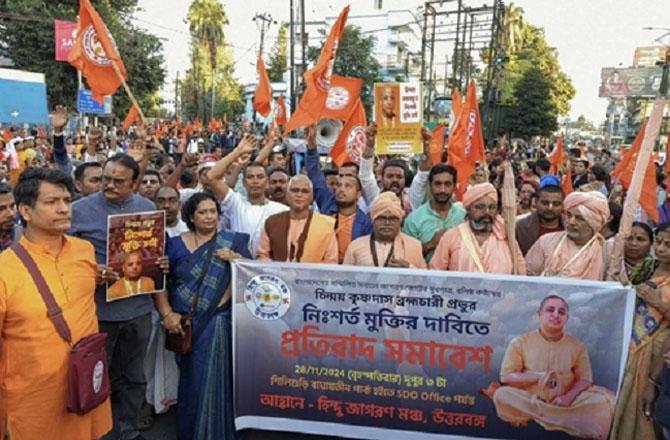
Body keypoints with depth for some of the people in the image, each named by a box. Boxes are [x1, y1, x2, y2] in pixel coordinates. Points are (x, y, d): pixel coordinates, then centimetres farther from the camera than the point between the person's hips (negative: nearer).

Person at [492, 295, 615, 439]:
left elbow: (585, 378, 1)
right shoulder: (520, 342, -3)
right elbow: (506, 376, -6)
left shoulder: (577, 346, 5)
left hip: (563, 404, 2)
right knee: (501, 395, -30)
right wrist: (538, 376, -19)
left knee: (603, 399, -19)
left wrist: (569, 397, -18)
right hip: (529, 401, -2)